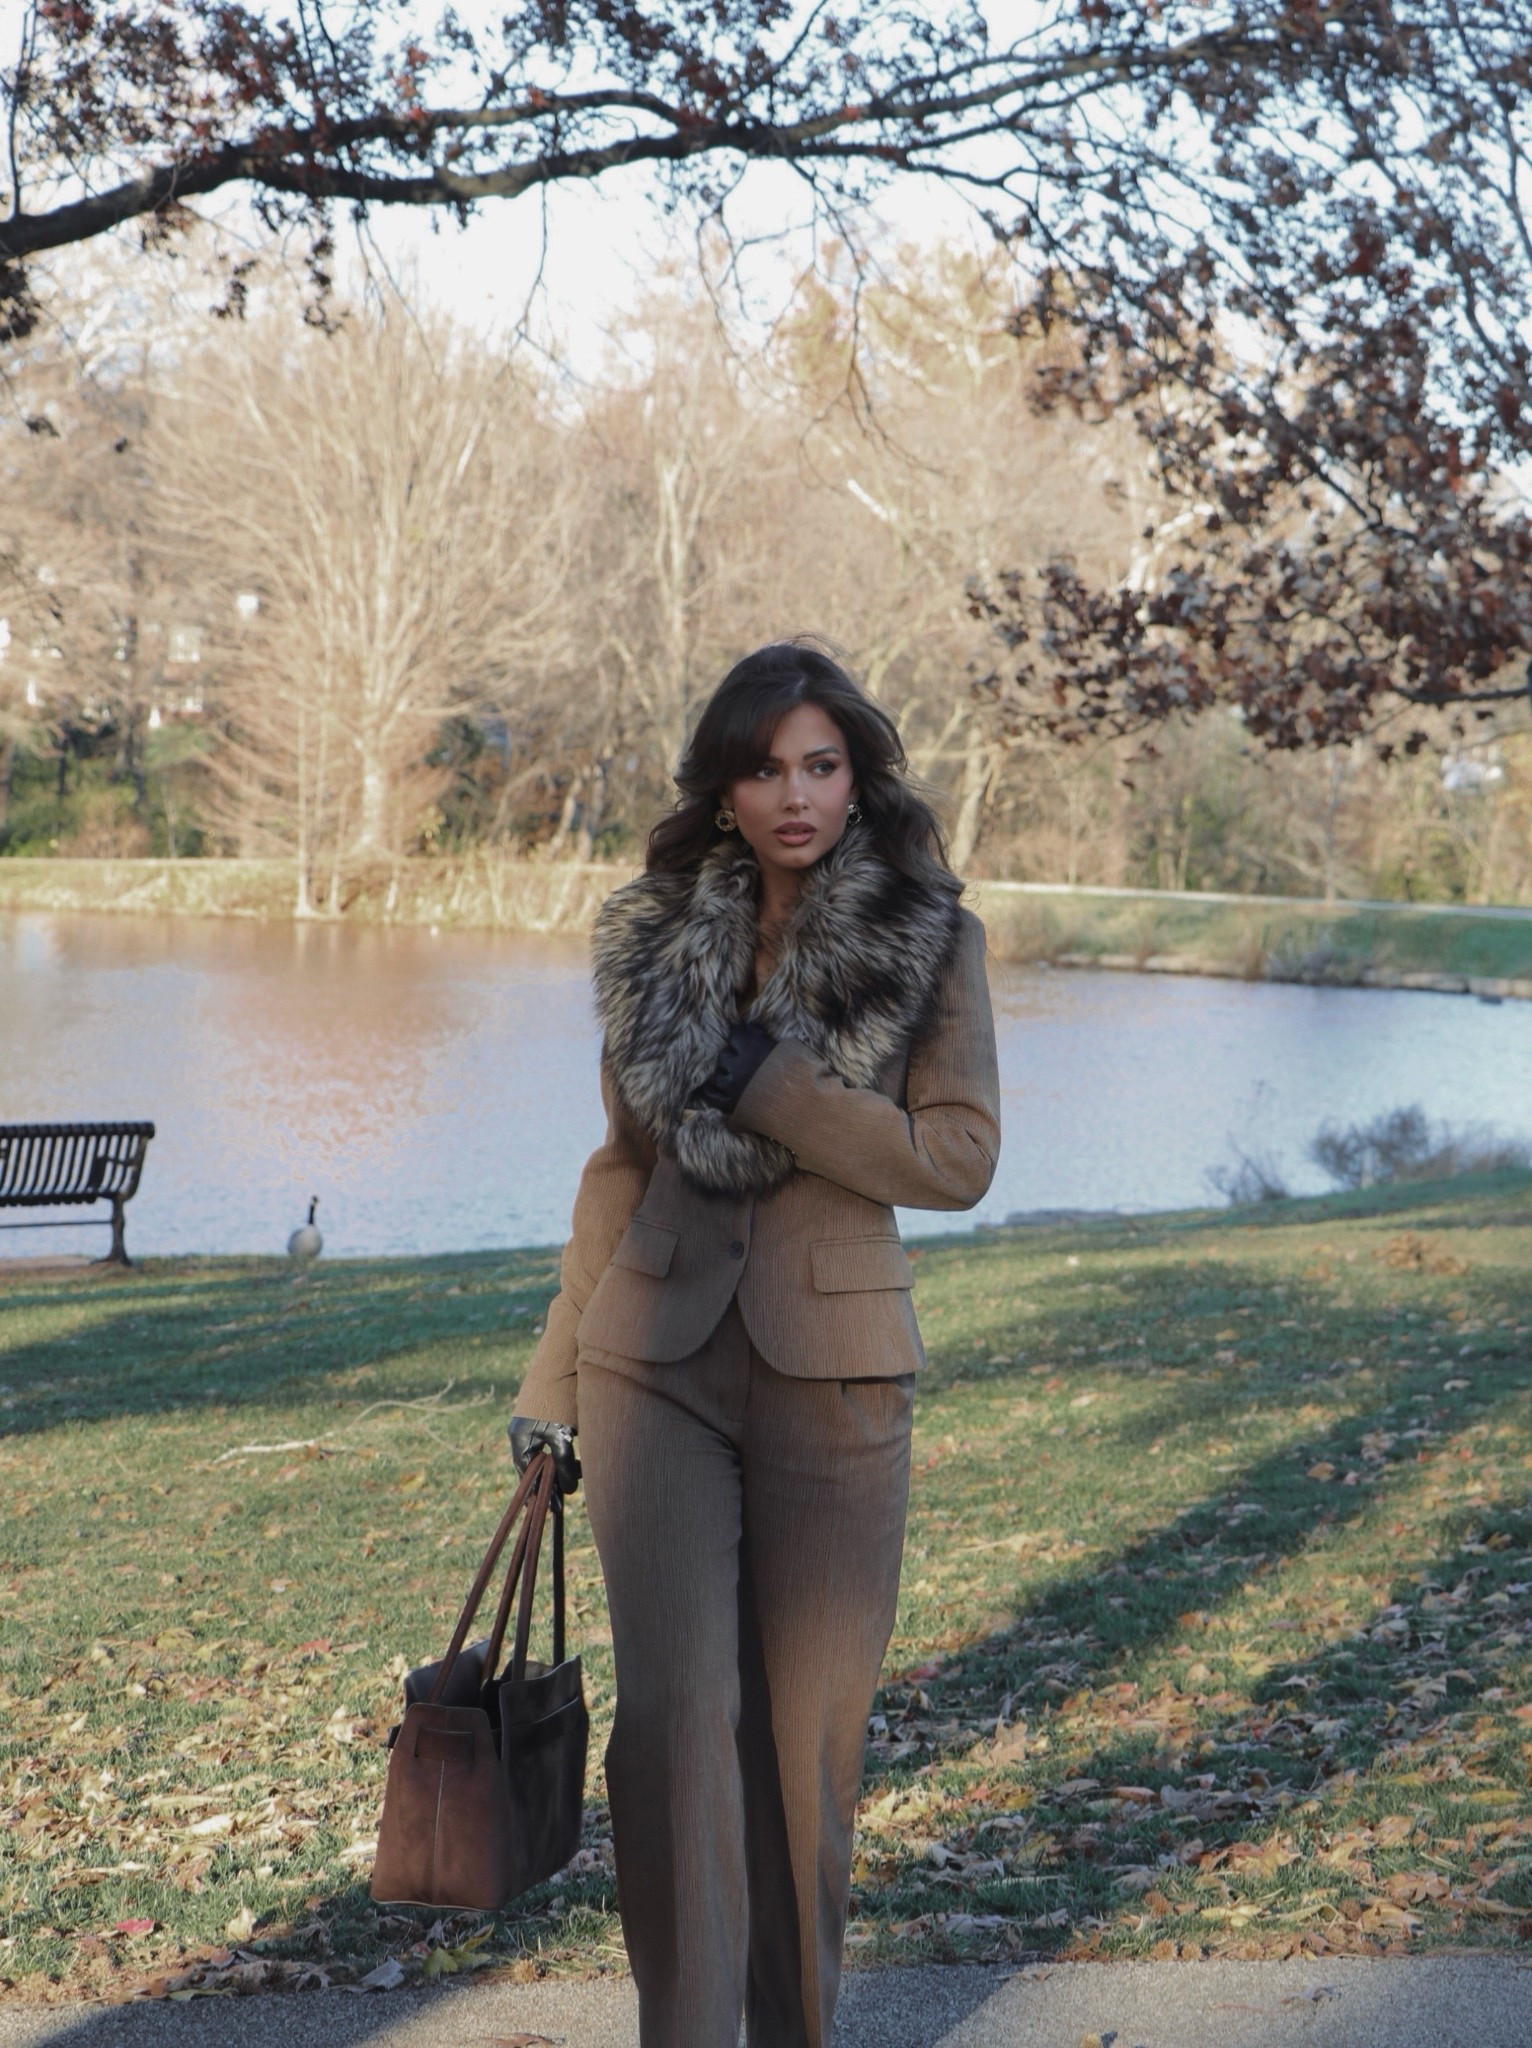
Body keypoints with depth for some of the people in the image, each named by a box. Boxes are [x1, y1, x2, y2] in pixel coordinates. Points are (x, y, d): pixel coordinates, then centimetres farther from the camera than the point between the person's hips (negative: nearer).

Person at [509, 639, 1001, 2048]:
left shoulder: (931, 939, -2)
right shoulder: (655, 935, 7)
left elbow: (956, 1158, -13)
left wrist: (756, 1080, -17)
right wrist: (552, 1377, 14)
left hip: (831, 1367, -1)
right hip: (659, 1364, 2)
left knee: (809, 1730, 7)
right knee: (676, 1715, -8)